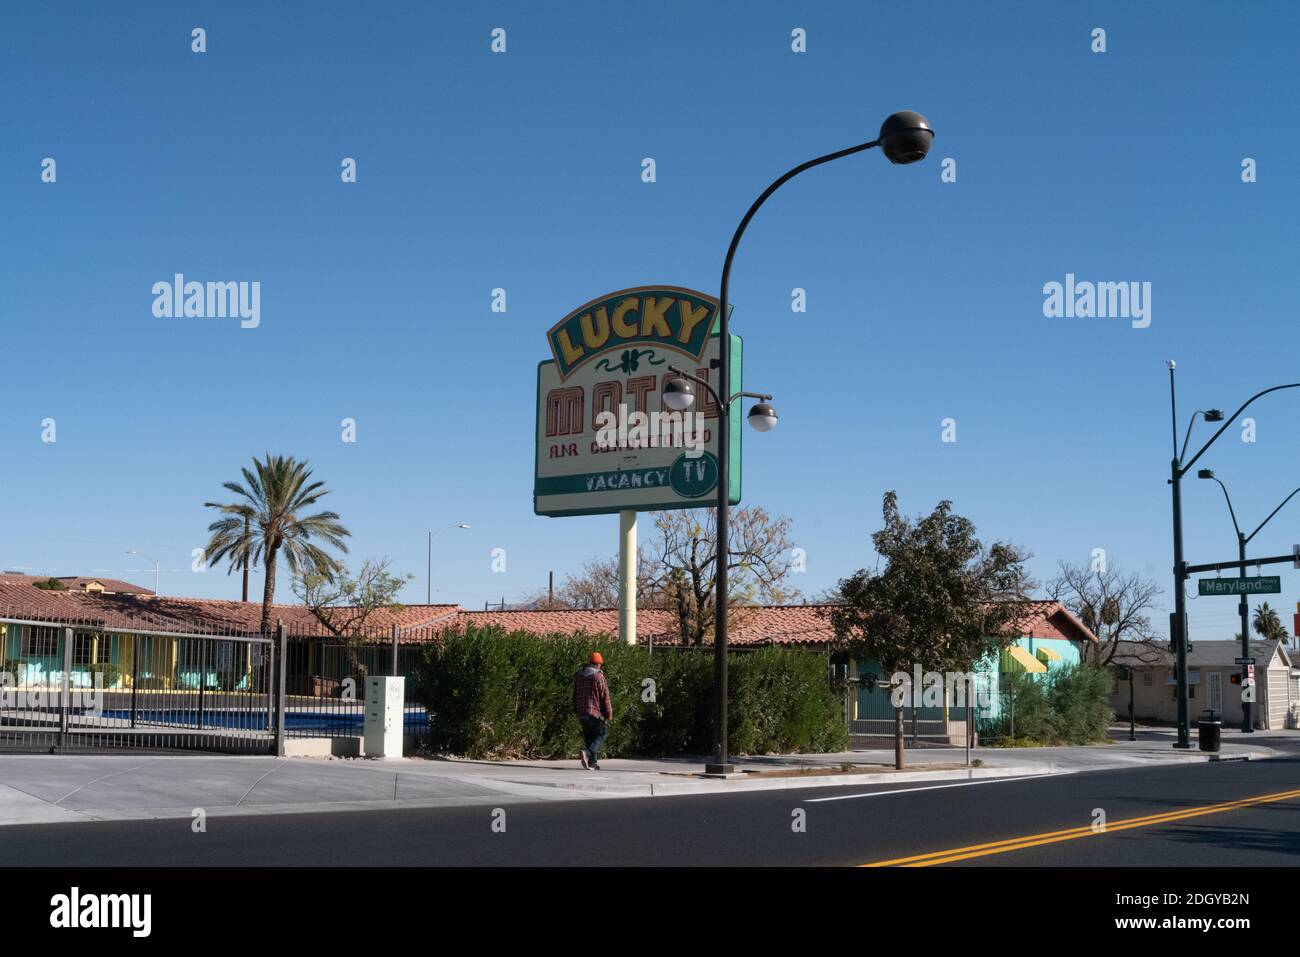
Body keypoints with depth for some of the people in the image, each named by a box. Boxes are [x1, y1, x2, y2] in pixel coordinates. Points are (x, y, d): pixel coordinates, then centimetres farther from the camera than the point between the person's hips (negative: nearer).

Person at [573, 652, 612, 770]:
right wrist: (608, 713, -4)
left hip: (581, 713, 7)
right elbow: (605, 697, -10)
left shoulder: (578, 676, 12)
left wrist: (576, 711, 25)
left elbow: (575, 695, 18)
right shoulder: (598, 677, -9)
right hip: (595, 712, -7)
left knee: (589, 737, 13)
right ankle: (588, 752, -22)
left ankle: (592, 763, 9)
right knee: (600, 735, 1)